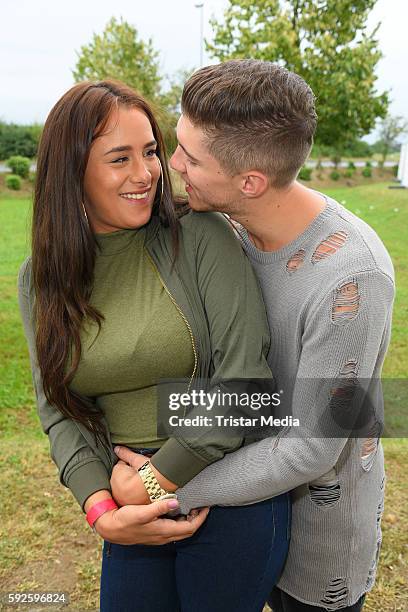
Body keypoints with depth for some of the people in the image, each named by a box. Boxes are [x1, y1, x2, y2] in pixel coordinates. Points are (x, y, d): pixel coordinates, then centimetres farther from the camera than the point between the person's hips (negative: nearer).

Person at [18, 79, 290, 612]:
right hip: (133, 506, 4)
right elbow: (58, 409, -2)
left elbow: (245, 374, -18)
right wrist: (101, 510, -15)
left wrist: (152, 482, -16)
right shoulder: (40, 279, -2)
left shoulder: (201, 237, -15)